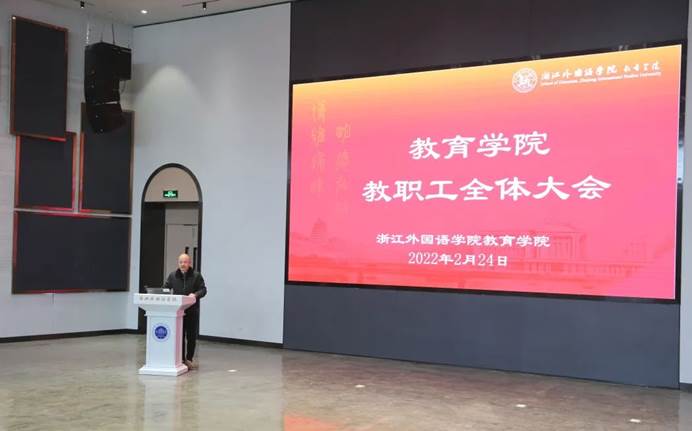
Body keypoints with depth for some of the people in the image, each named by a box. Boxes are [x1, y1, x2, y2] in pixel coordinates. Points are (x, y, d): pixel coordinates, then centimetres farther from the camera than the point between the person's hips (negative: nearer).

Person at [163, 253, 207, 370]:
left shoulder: (196, 276, 0)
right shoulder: (172, 276, 6)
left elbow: (203, 290, -2)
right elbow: (165, 288, 8)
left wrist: (195, 294, -21)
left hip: (192, 311, -1)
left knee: (191, 336, 4)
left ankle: (189, 359, 15)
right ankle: (180, 359, 12)